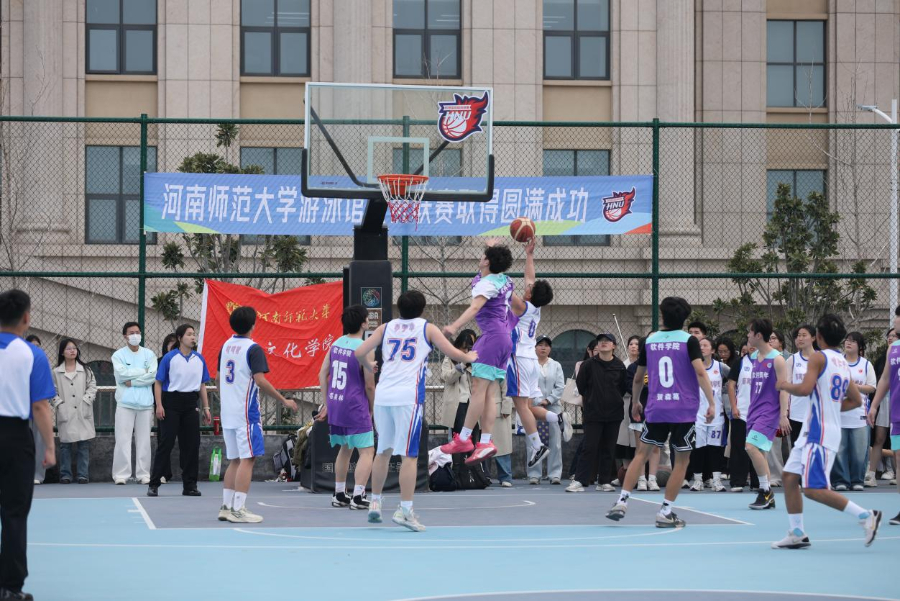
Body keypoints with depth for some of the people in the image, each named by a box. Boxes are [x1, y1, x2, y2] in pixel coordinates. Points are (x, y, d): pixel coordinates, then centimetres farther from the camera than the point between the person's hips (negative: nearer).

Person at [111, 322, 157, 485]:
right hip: (125, 402, -2)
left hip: (145, 402, 2)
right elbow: (121, 373, -10)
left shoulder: (149, 354, 9)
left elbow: (153, 376, -3)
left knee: (144, 440, 3)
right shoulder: (118, 355, 6)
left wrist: (132, 381, -8)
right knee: (123, 440, -5)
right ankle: (121, 474, -4)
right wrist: (143, 371, -5)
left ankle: (143, 473, 7)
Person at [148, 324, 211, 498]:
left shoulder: (199, 359, 10)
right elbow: (159, 383, -2)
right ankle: (154, 484, 2)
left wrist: (206, 408, 11)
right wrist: (159, 405, -12)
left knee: (191, 444, 3)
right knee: (166, 444, -4)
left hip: (190, 405, 4)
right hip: (171, 403, -4)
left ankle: (189, 485, 11)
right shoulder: (169, 358, -3)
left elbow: (202, 385, 15)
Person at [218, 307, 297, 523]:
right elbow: (260, 381, -20)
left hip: (227, 412, 8)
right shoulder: (253, 349, -12)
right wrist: (284, 401, -13)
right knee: (247, 460, -6)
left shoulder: (226, 346, 11)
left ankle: (226, 507, 12)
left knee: (234, 460, 13)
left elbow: (219, 378, 19)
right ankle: (238, 510, -10)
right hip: (246, 412, -8)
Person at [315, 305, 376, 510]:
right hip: (355, 407, -7)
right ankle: (357, 497, -11)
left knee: (345, 449, 23)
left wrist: (327, 405, 16)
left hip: (335, 404, 7)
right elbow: (369, 385, -10)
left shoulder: (336, 344, 7)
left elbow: (322, 374, 10)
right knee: (367, 452, -1)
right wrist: (371, 409, 5)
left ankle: (339, 495, 27)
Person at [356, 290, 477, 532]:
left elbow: (360, 353, 10)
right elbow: (453, 354, 7)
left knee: (383, 451, 17)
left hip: (383, 394, 4)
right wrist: (469, 357, 28)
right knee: (409, 455, -4)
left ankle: (375, 503, 22)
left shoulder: (386, 328, 16)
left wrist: (370, 367, 31)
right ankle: (405, 510, -9)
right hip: (408, 396, -4)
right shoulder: (427, 328, 9)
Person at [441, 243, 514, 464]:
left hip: (492, 337, -10)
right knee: (489, 395, 5)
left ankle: (464, 439, -13)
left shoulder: (486, 284, -12)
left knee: (478, 388, -11)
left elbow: (474, 307, -30)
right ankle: (485, 442, 0)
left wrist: (455, 326, -43)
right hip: (505, 337, 10)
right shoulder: (505, 281, 14)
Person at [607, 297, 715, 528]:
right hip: (684, 410, -3)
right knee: (681, 460, 7)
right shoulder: (689, 340, -2)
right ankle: (666, 512, 4)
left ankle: (622, 502, 4)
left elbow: (638, 378, 16)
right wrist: (711, 403, -13)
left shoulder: (650, 341, 8)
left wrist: (635, 403, 31)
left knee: (642, 453, 13)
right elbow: (700, 372, -15)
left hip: (656, 408, 3)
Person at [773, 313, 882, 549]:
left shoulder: (818, 357, -11)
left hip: (819, 434, -9)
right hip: (812, 431, 9)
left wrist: (785, 385, -6)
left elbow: (805, 389, -24)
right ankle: (797, 534, 13)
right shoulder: (843, 363, 15)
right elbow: (856, 401, 20)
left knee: (813, 490, -11)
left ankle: (865, 516, -10)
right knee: (790, 477, 12)